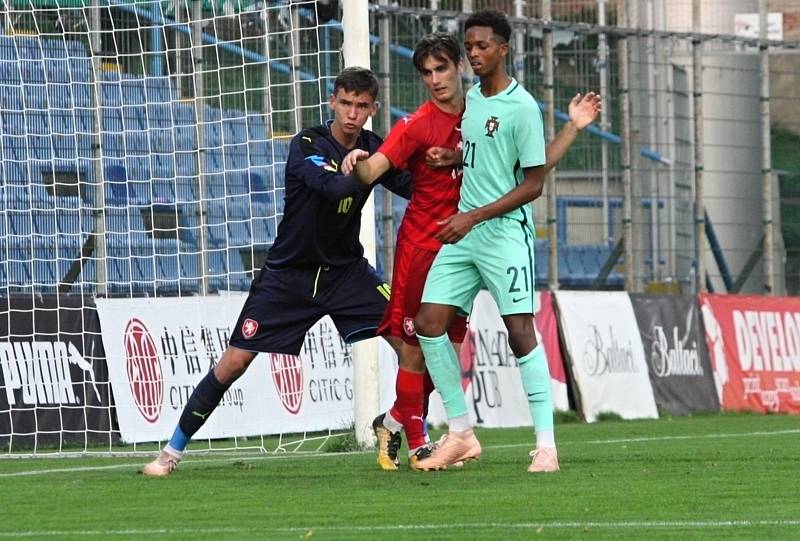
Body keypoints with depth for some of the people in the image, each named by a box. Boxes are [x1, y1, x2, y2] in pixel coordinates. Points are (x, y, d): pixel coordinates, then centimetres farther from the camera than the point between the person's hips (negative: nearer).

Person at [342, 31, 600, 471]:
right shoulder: (417, 125, -10)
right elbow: (371, 172, -20)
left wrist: (573, 128, 2)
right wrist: (357, 162, -43)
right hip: (421, 248, -5)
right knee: (415, 347, -4)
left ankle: (394, 422, 28)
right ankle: (417, 444, 8)